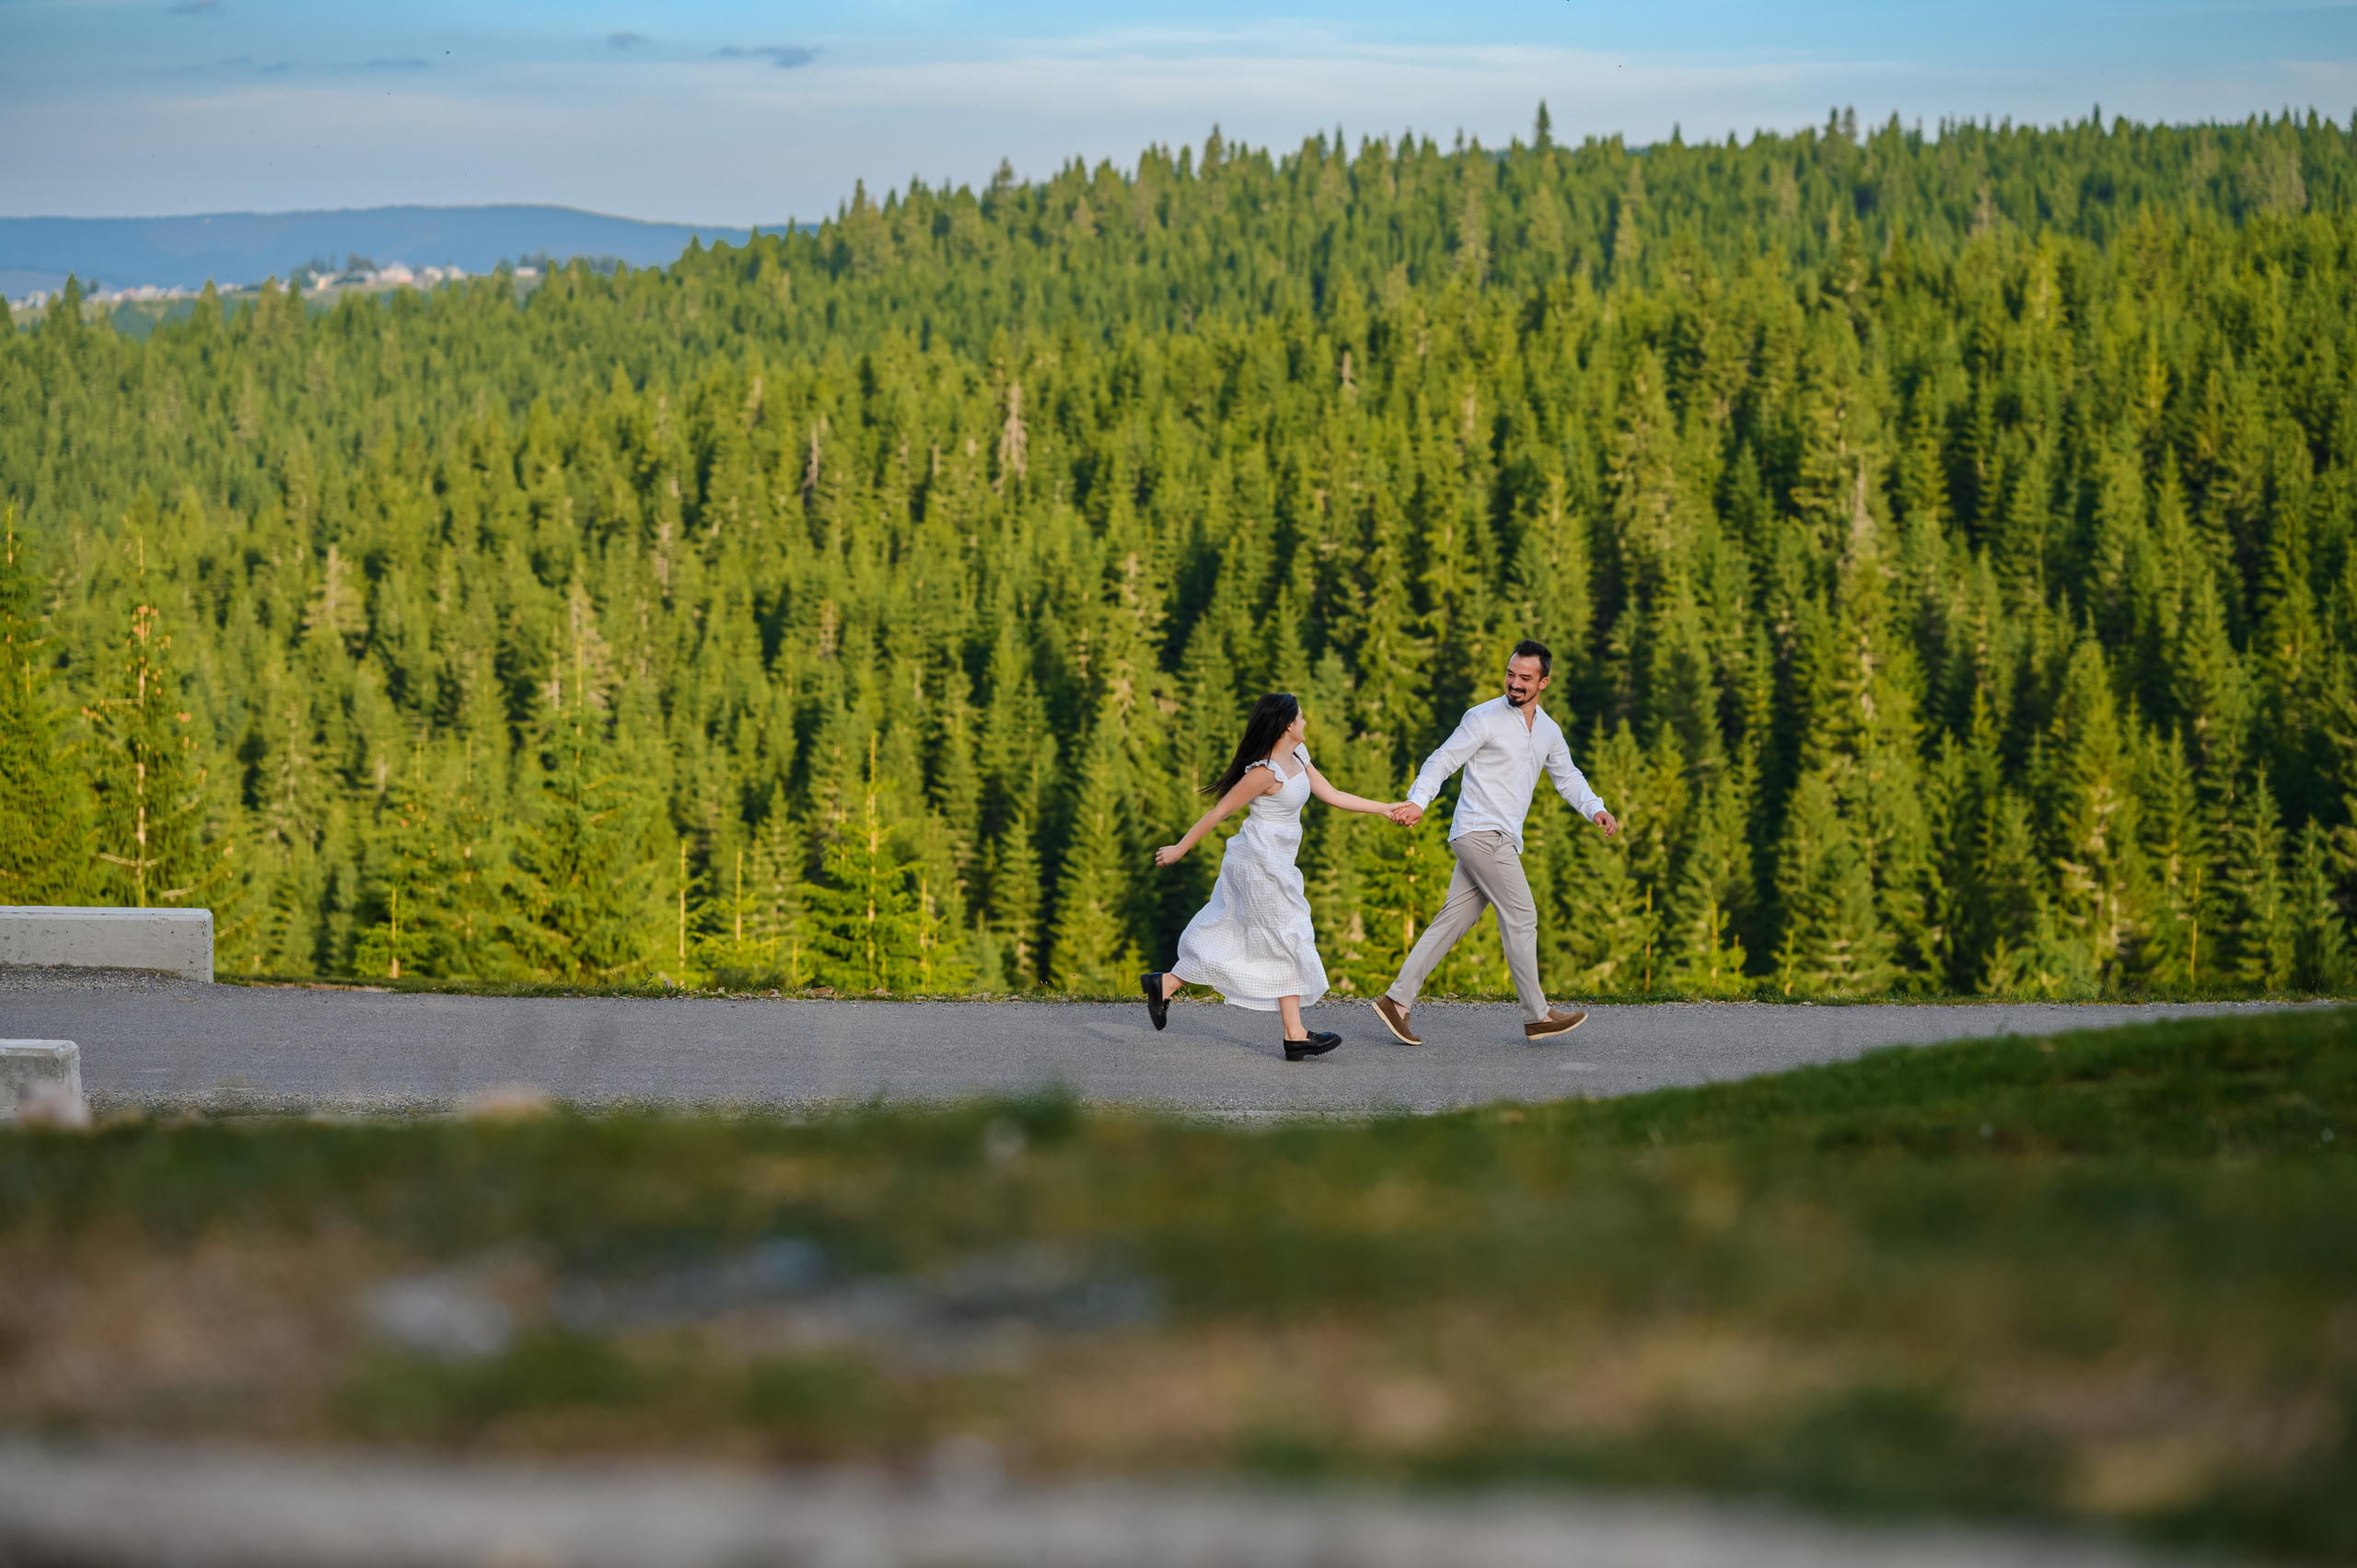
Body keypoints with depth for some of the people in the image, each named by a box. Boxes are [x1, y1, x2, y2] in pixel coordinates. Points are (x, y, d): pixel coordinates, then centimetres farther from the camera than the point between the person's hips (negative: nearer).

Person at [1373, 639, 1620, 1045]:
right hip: (1480, 832, -8)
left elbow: (1568, 778, 24)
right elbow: (1442, 761, -7)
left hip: (1501, 840, 8)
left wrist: (1595, 809, 6)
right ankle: (1537, 1016, 0)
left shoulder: (1549, 731, 16)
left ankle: (1396, 1000, 5)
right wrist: (1417, 801, -23)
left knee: (1454, 920, 4)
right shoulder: (1484, 718, -6)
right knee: (1521, 917, -7)